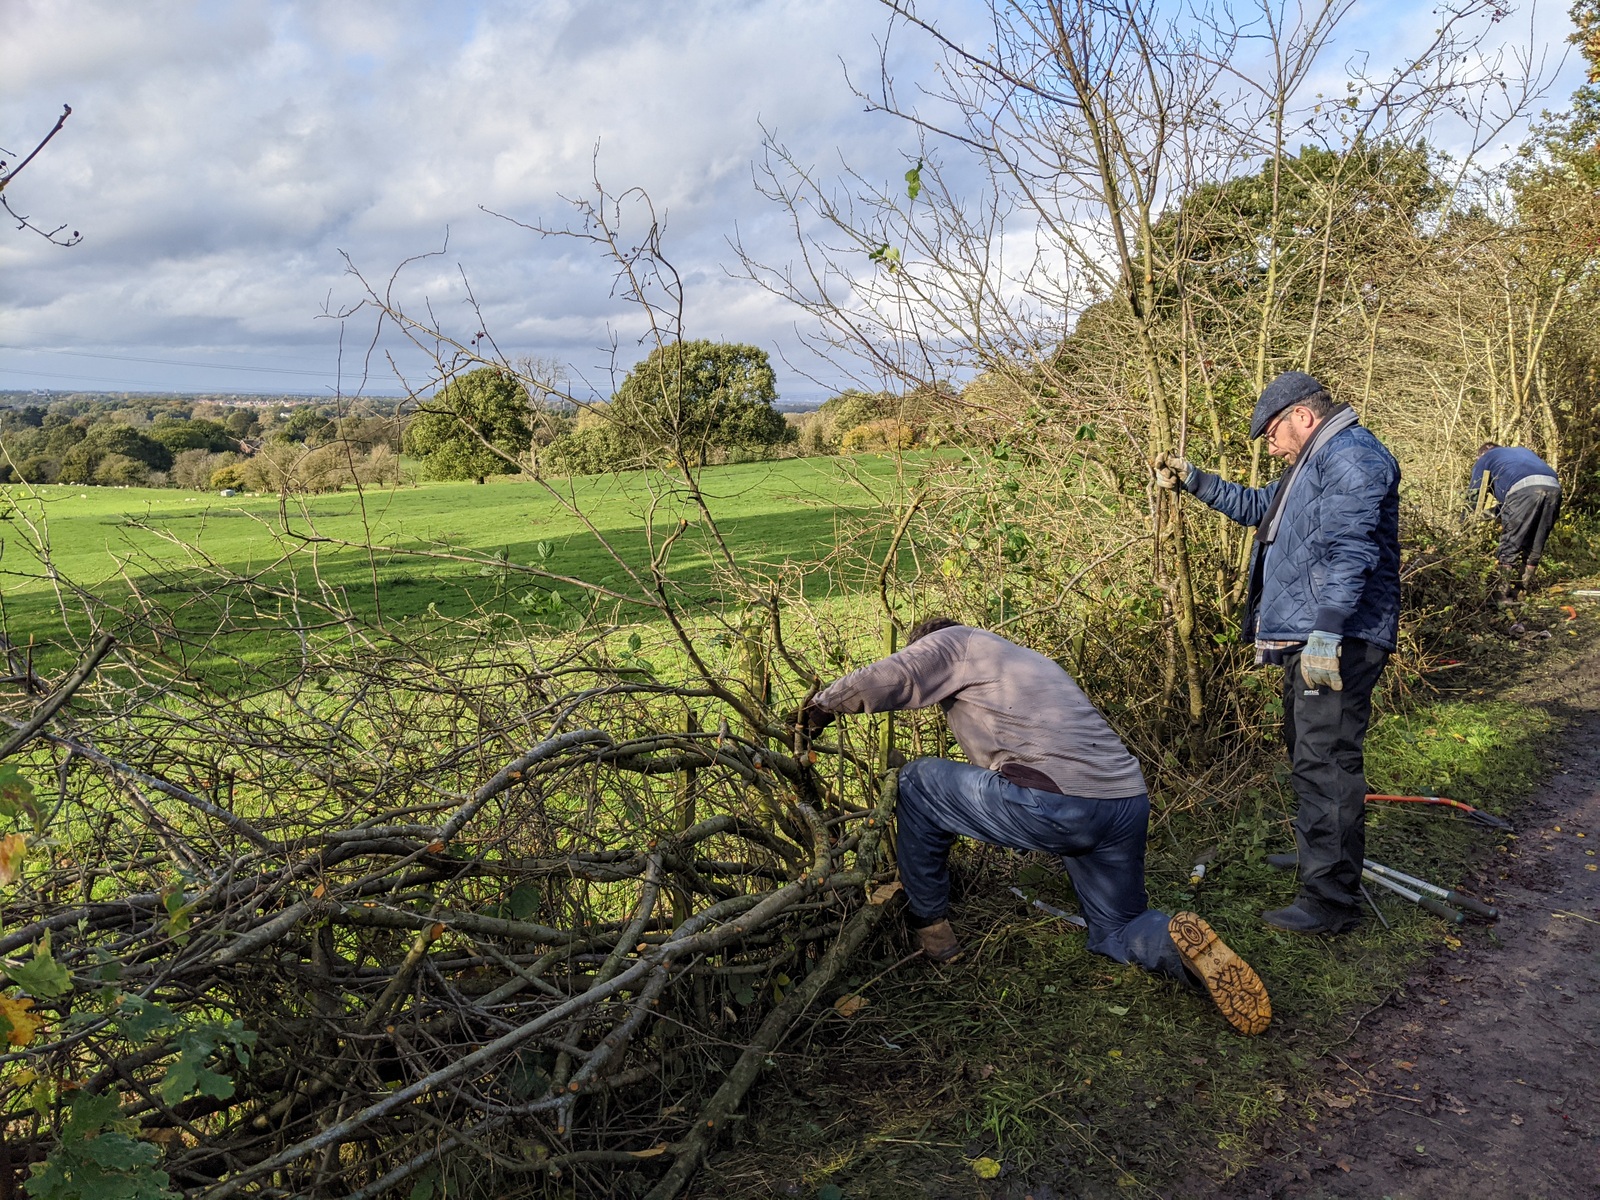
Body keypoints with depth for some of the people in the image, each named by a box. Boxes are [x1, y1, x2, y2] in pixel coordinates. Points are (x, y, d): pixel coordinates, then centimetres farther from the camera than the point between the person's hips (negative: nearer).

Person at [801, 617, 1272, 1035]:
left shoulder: (954, 641, 11)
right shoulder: (1021, 658, 36)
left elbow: (885, 681, -7)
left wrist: (819, 706, 11)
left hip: (1056, 804, -8)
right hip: (1128, 804, 8)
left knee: (916, 782, 12)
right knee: (1115, 935, 26)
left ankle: (929, 930, 19)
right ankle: (1179, 941, -7)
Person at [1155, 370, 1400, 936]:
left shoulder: (1352, 456, -14)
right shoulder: (1315, 462, 23)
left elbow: (1350, 551, -25)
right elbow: (1258, 507, 36)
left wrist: (1327, 633, -31)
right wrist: (1193, 480, 26)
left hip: (1338, 641, -12)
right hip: (1306, 638, 12)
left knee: (1324, 763, -10)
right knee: (1308, 752, 22)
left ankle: (1330, 901, -5)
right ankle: (1319, 855, 38)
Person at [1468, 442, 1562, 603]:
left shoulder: (1485, 458, 28)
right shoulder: (1521, 450, 43)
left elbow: (1473, 496, 22)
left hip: (1523, 489, -5)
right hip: (1553, 487, 5)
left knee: (1509, 548, 1)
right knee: (1534, 549, 14)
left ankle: (1505, 598, 0)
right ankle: (1521, 595, 18)